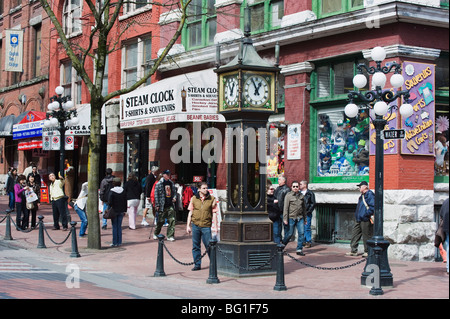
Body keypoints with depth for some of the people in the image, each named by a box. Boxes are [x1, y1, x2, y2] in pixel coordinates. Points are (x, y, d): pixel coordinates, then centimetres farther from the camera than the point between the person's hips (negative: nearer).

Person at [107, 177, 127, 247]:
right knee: (119, 226, 10)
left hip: (114, 211, -4)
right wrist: (124, 210, 16)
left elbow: (109, 202, -12)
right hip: (121, 211, 4)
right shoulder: (123, 192, 4)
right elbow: (125, 202, 9)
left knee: (114, 227, 0)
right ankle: (119, 242, 11)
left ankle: (115, 242, 1)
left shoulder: (112, 192, -10)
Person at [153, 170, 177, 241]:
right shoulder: (159, 183, -6)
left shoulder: (171, 183, 12)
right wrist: (157, 205, -11)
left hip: (170, 205, 5)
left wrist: (174, 197, 2)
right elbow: (156, 194, -8)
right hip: (162, 205, -5)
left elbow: (174, 191, 23)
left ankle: (170, 236, 4)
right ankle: (156, 234, 24)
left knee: (172, 220, -2)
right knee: (161, 221, 3)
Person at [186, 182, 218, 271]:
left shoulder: (212, 199, 3)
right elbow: (190, 213, 10)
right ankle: (197, 264, 15)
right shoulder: (194, 199, 7)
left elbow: (214, 213, 4)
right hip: (195, 225, 2)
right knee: (195, 246, 6)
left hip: (206, 226, -2)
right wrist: (188, 225, 7)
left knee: (209, 245, -2)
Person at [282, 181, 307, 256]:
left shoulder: (301, 196, 13)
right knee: (289, 234, 0)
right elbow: (285, 208, -5)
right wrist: (285, 219, -11)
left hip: (300, 218, 4)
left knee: (301, 233, -5)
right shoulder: (288, 195, -1)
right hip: (291, 218, -4)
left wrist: (305, 219, 19)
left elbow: (304, 208, 19)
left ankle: (299, 250, 2)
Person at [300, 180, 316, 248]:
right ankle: (303, 241, 16)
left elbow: (313, 204, -3)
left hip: (307, 213, -5)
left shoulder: (310, 193, -1)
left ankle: (308, 242, 0)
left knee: (307, 228, -5)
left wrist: (308, 211, -10)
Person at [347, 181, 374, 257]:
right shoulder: (362, 196, 19)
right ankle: (354, 251, 14)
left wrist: (366, 214, -22)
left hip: (366, 220, -10)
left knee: (366, 236, -2)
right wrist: (357, 215, 18)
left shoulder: (370, 195, -11)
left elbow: (372, 207, -19)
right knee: (355, 233, 9)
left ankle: (367, 252, 7)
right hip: (359, 219, 10)